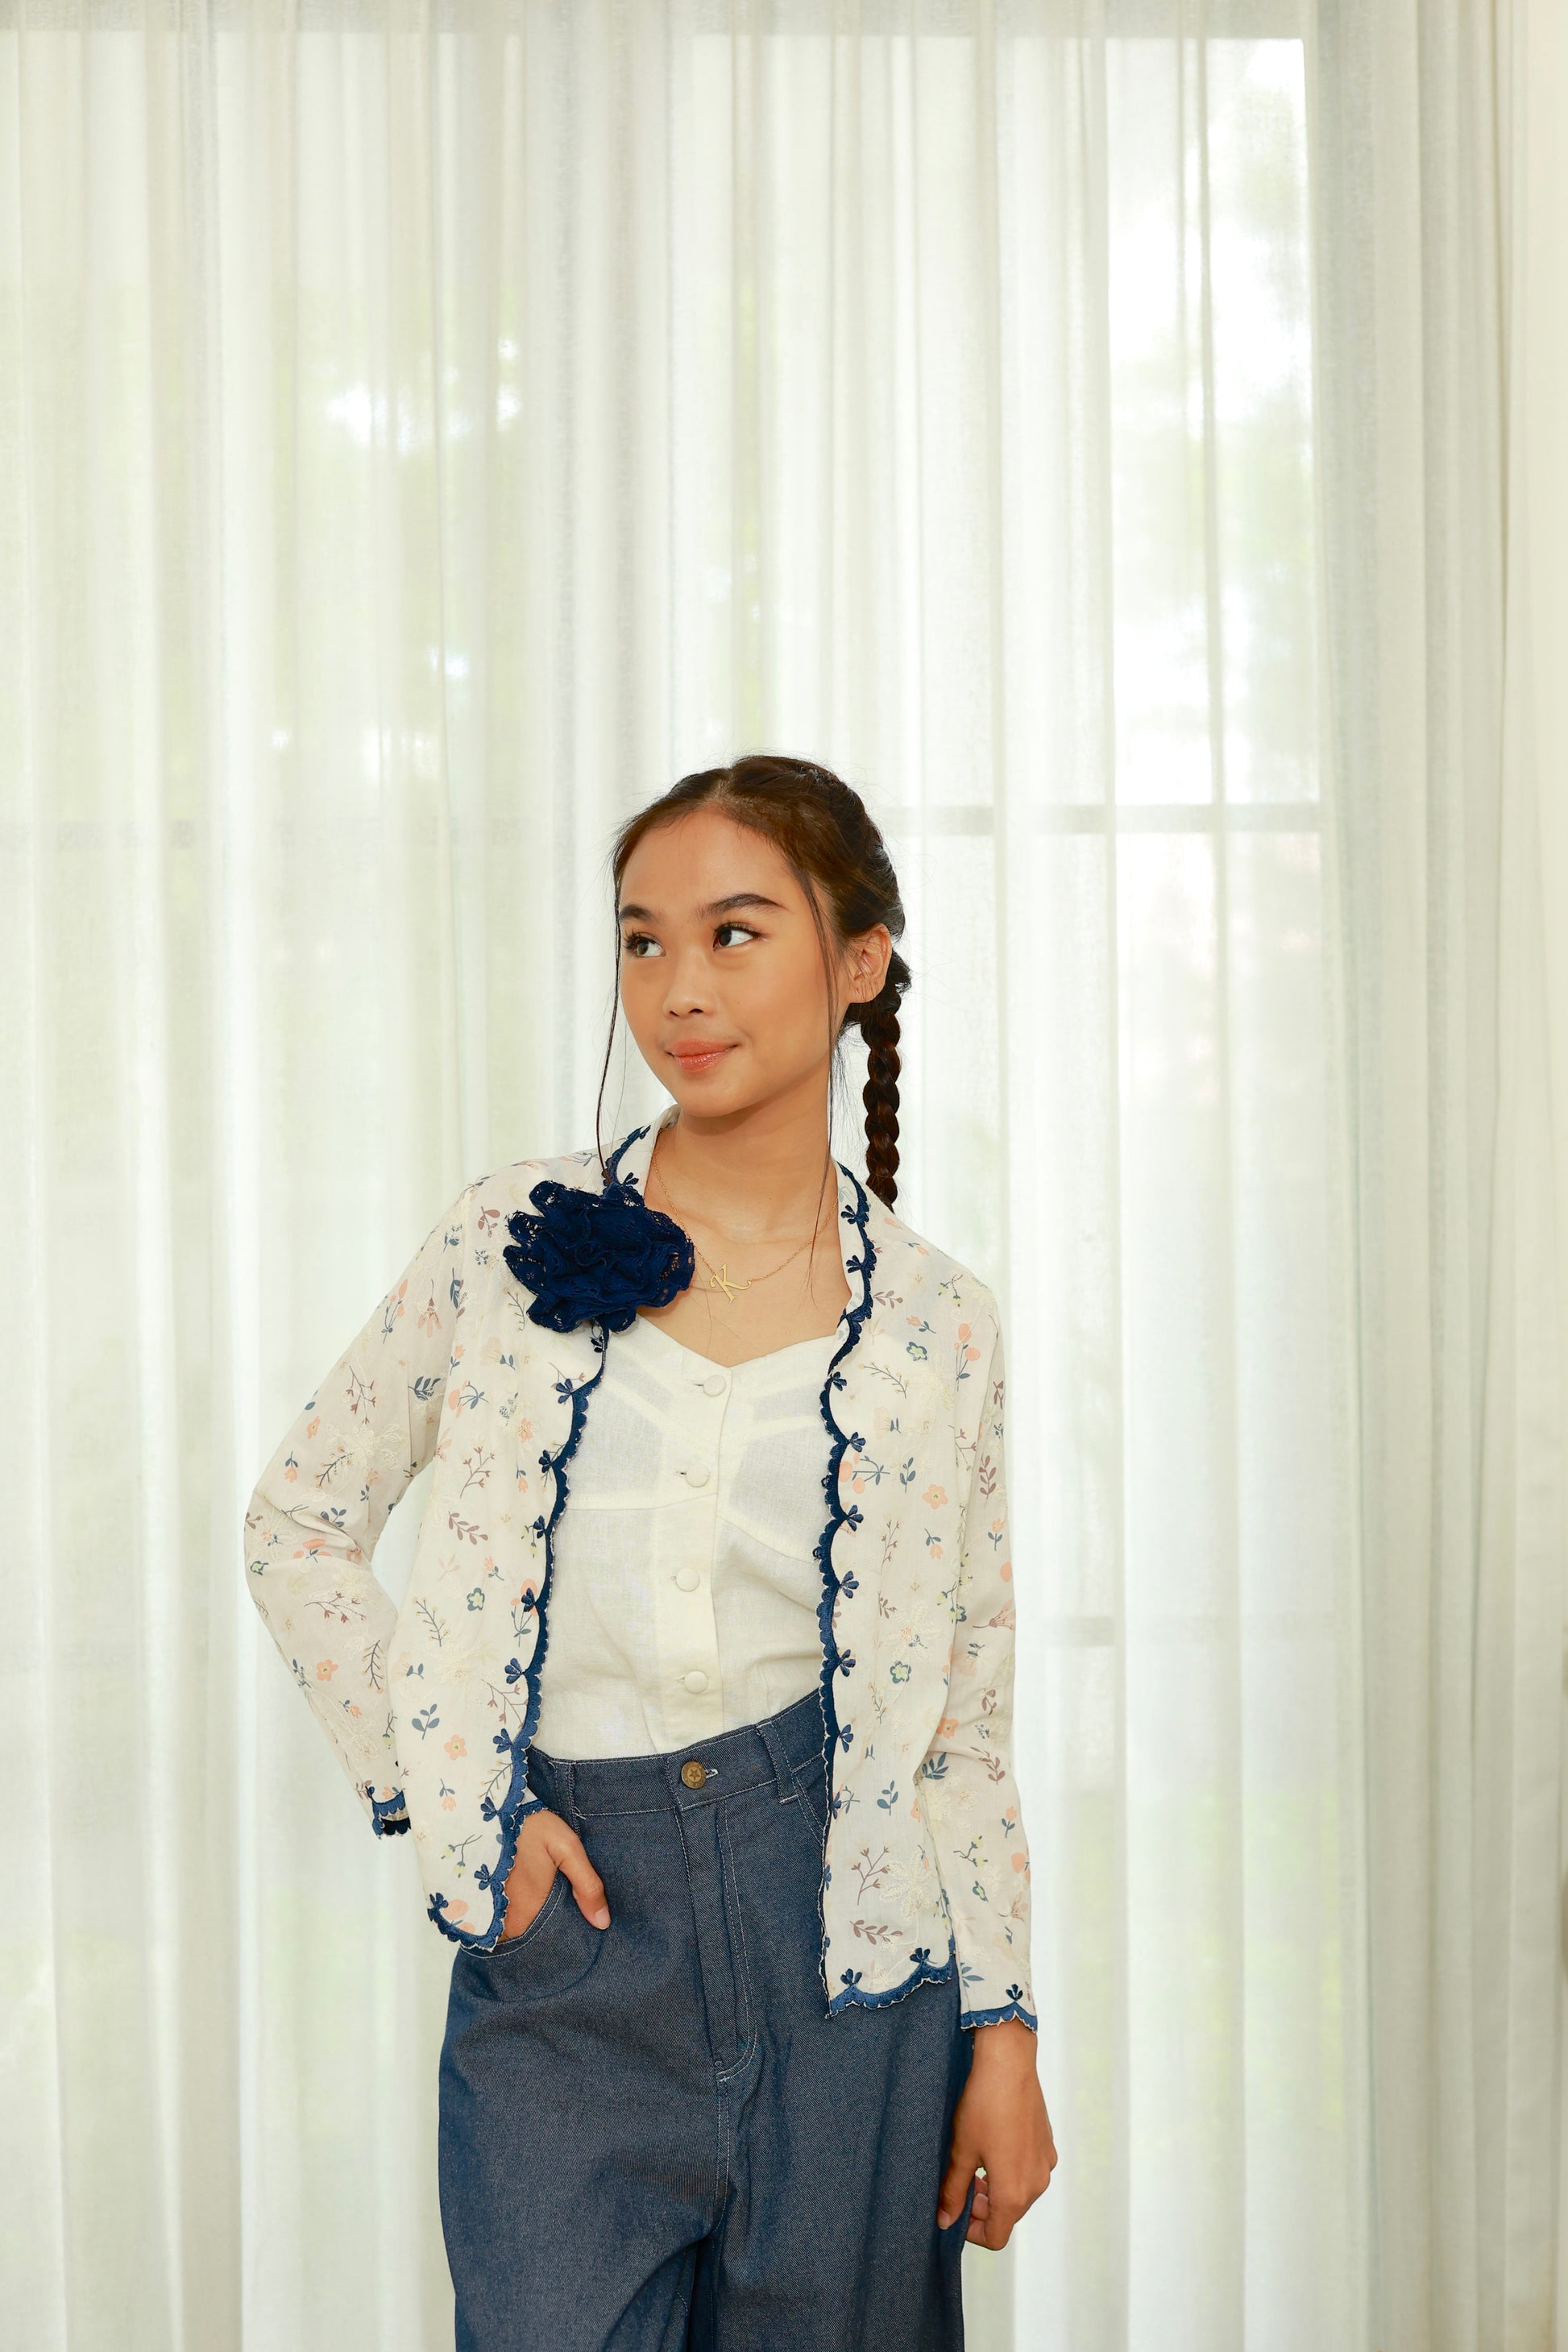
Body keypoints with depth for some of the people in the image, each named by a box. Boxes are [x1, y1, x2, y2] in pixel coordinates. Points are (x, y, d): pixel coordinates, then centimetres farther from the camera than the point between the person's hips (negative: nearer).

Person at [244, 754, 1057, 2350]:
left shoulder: (934, 1325, 1)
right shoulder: (515, 1238, -1)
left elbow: (967, 1718, 5)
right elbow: (298, 1521, 6)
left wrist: (1004, 2035, 2)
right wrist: (446, 1803, -2)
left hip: (842, 1931, 1)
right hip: (565, 1944, 0)